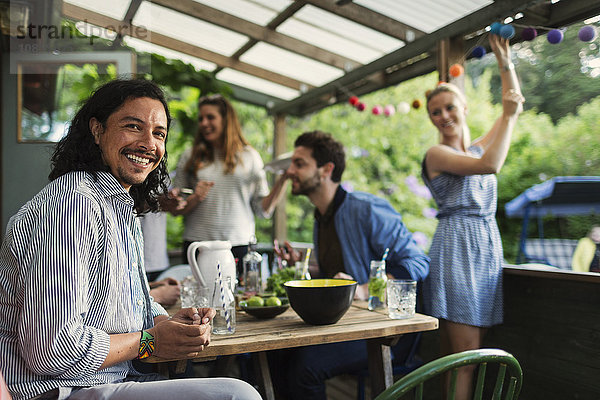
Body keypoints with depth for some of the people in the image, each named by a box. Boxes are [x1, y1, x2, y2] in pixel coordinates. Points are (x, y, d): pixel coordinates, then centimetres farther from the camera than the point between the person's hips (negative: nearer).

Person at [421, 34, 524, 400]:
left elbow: (515, 105, 21)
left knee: (470, 354, 8)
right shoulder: (437, 154, -3)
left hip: (488, 246, 7)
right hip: (456, 248, -7)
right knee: (464, 356, -9)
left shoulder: (478, 147, 17)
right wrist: (510, 115, -8)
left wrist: (505, 61, 13)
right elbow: (490, 165, -17)